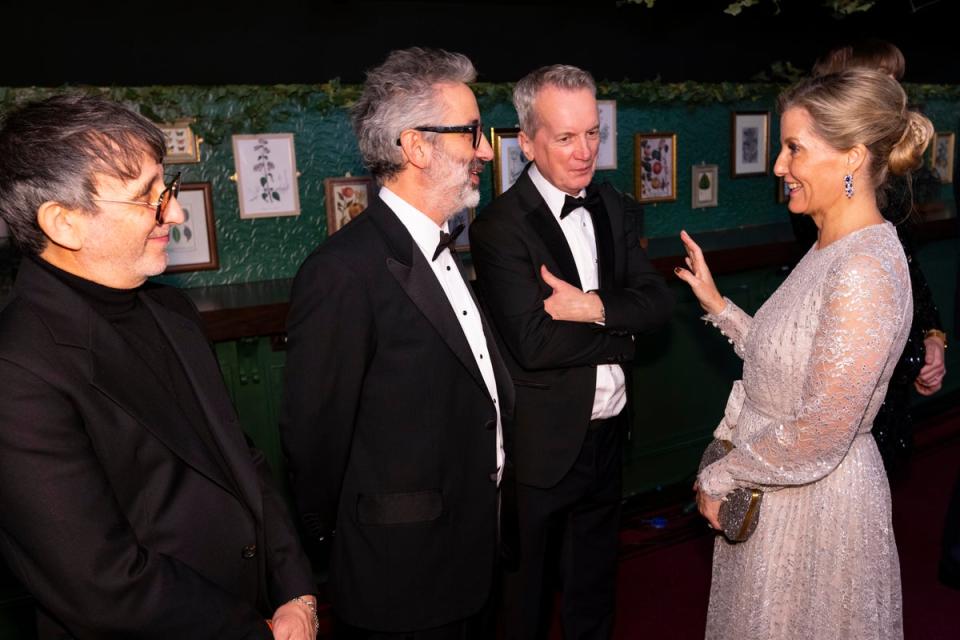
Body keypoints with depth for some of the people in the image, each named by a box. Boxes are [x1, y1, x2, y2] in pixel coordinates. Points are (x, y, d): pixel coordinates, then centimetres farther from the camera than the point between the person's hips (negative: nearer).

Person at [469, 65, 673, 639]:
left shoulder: (617, 210, 3)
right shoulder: (500, 227, -18)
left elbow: (659, 301, -5)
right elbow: (532, 342, -26)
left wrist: (594, 307, -22)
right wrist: (622, 327, -15)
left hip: (610, 433, 6)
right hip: (542, 445, -5)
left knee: (595, 584, 26)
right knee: (529, 593, 17)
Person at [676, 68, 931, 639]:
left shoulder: (865, 272, -26)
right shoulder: (831, 250, 3)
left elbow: (818, 437, -26)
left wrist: (719, 478, -13)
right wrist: (717, 304, 5)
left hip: (816, 501, -8)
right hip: (769, 487, 8)